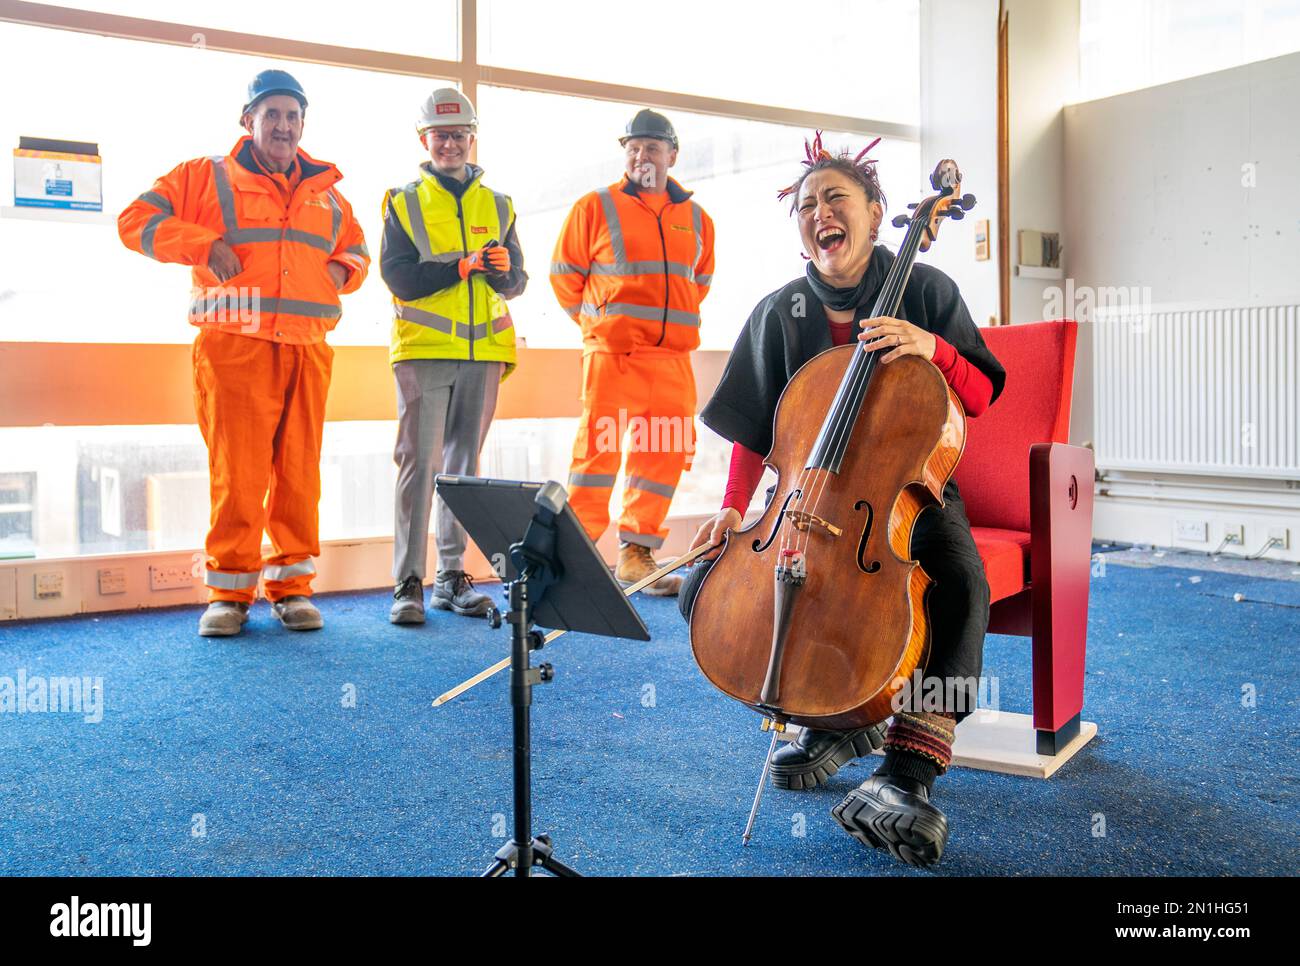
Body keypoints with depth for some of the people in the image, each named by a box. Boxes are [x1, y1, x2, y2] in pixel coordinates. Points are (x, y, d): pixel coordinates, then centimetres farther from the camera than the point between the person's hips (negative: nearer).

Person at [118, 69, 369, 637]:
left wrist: (343, 270, 10)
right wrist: (204, 245, -8)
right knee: (236, 472, -5)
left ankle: (291, 585, 12)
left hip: (308, 350, 3)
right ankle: (229, 591, 5)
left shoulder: (327, 191, 21)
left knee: (299, 472, 3)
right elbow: (136, 221, 6)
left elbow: (357, 250, 34)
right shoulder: (206, 177, 10)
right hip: (234, 346, -3)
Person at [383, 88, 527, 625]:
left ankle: (452, 575, 14)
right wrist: (465, 265, -15)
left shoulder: (497, 206, 16)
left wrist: (503, 270, -12)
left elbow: (517, 282, 11)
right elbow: (399, 277, -5)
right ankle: (408, 581, -5)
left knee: (463, 463, 7)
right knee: (418, 462, -8)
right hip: (423, 350, -3)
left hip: (483, 353, 3)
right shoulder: (403, 202, 7)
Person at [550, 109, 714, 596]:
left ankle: (637, 553, 17)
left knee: (665, 453, 5)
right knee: (599, 449, -7)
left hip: (673, 359, 4)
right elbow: (565, 274, 7)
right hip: (611, 354, -4)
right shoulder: (595, 207, 2)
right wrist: (598, 323, 7)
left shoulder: (697, 220, 14)